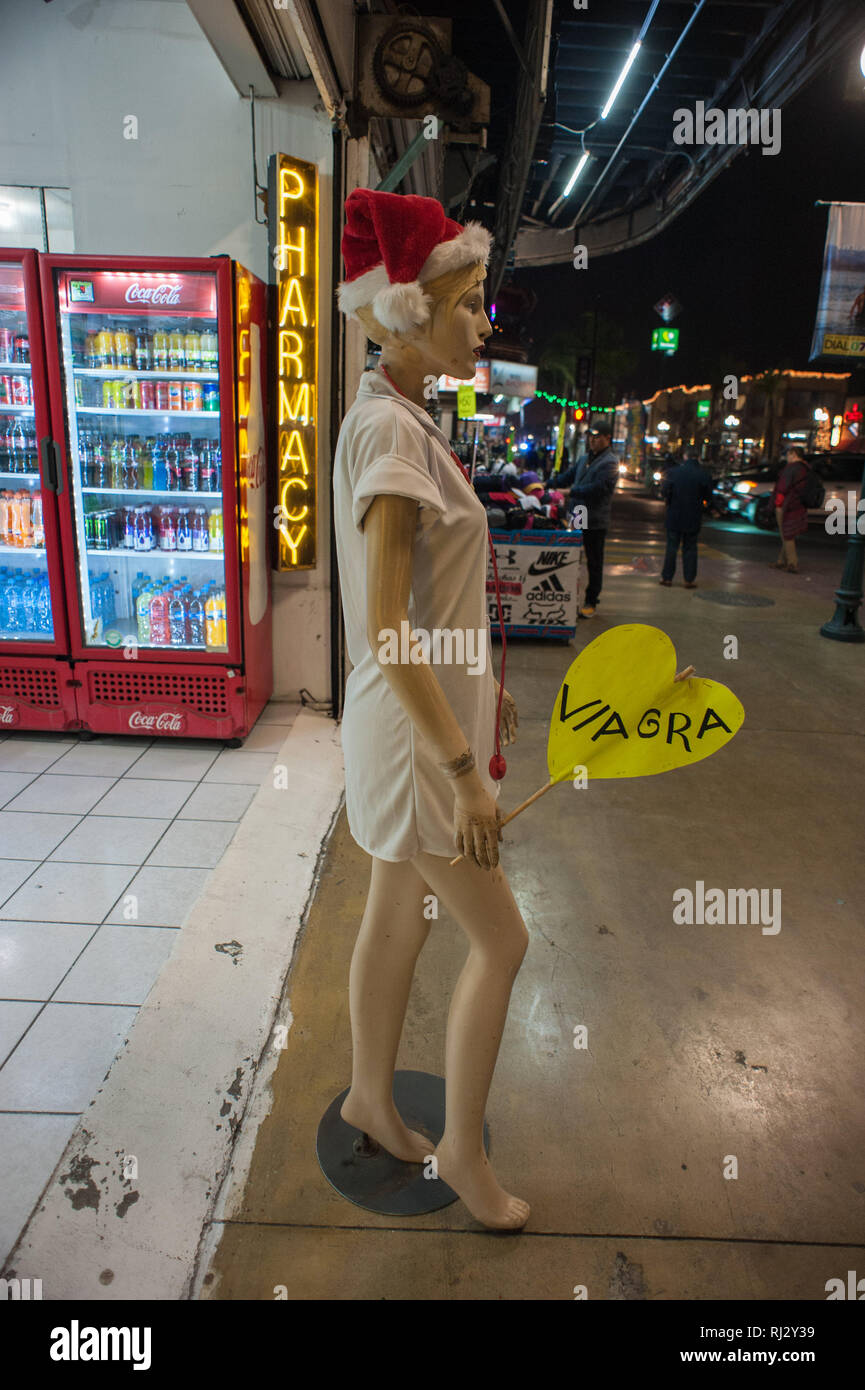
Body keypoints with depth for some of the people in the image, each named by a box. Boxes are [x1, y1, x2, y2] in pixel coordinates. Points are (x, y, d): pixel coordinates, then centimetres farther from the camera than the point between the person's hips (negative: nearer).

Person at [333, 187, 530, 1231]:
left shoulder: (398, 419, 9)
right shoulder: (389, 429, -20)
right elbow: (384, 630, -25)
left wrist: (478, 681, 21)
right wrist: (465, 769, -21)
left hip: (426, 707, 9)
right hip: (414, 731, -9)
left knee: (397, 920, 21)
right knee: (500, 941, 5)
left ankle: (370, 1098, 42)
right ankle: (462, 1148, 28)